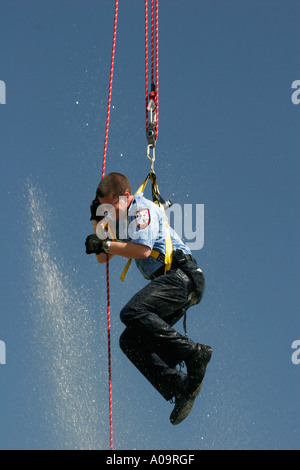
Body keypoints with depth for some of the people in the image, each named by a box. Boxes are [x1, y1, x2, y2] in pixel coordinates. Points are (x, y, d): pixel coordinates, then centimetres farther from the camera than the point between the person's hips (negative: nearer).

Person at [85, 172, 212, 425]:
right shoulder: (121, 219, 26)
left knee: (132, 313, -29)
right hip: (172, 283, 10)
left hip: (181, 275, -10)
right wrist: (97, 221, 17)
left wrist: (106, 244, -11)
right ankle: (180, 387, -13)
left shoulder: (143, 208, -3)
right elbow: (102, 258, 26)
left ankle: (194, 353, -28)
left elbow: (142, 250, -16)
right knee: (130, 341, -3)